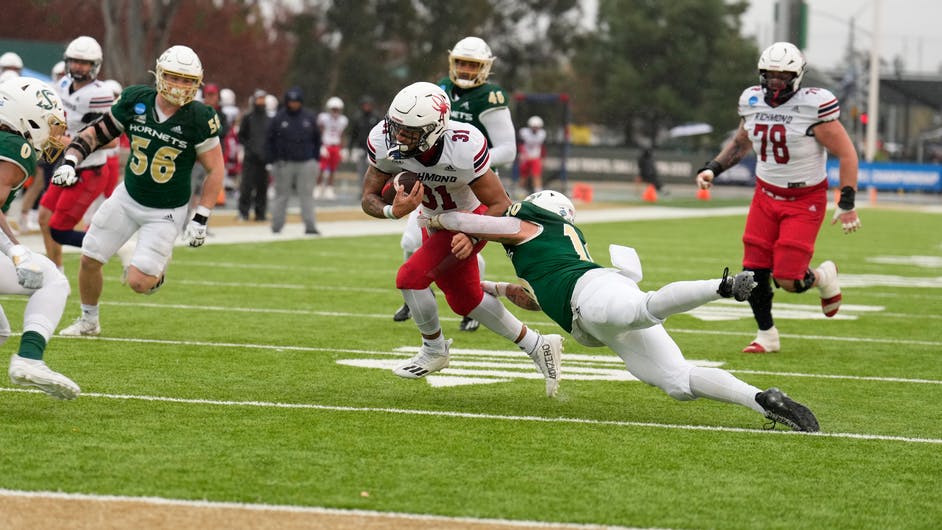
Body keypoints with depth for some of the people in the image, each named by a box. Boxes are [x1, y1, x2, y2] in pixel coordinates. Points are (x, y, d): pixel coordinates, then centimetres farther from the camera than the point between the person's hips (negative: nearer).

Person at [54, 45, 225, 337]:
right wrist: (70, 161, -15)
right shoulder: (135, 100, -11)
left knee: (138, 282, -11)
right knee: (89, 260, 5)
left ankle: (157, 268, 26)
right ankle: (88, 321, 32)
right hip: (128, 197, 3)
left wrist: (201, 219, -13)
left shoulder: (199, 119, -19)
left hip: (167, 212, -3)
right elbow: (96, 132, 1)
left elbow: (215, 170, -11)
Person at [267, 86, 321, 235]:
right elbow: (270, 141, 4)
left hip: (306, 163, 1)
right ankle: (276, 225, 11)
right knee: (281, 194, 4)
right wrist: (273, 161, -2)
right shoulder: (278, 118, 1)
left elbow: (317, 139, 13)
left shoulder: (310, 118, 6)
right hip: (284, 163, -1)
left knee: (307, 195, -1)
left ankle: (310, 226, -1)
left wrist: (314, 159, 6)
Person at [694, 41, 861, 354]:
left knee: (788, 280, -11)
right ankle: (767, 335, 19)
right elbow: (741, 143, 19)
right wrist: (713, 169, 6)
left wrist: (847, 203, -17)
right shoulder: (753, 102, -1)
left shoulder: (813, 106, -19)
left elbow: (846, 154, -14)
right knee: (755, 272, -2)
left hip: (805, 201, -5)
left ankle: (824, 276, 24)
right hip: (766, 195, 5)